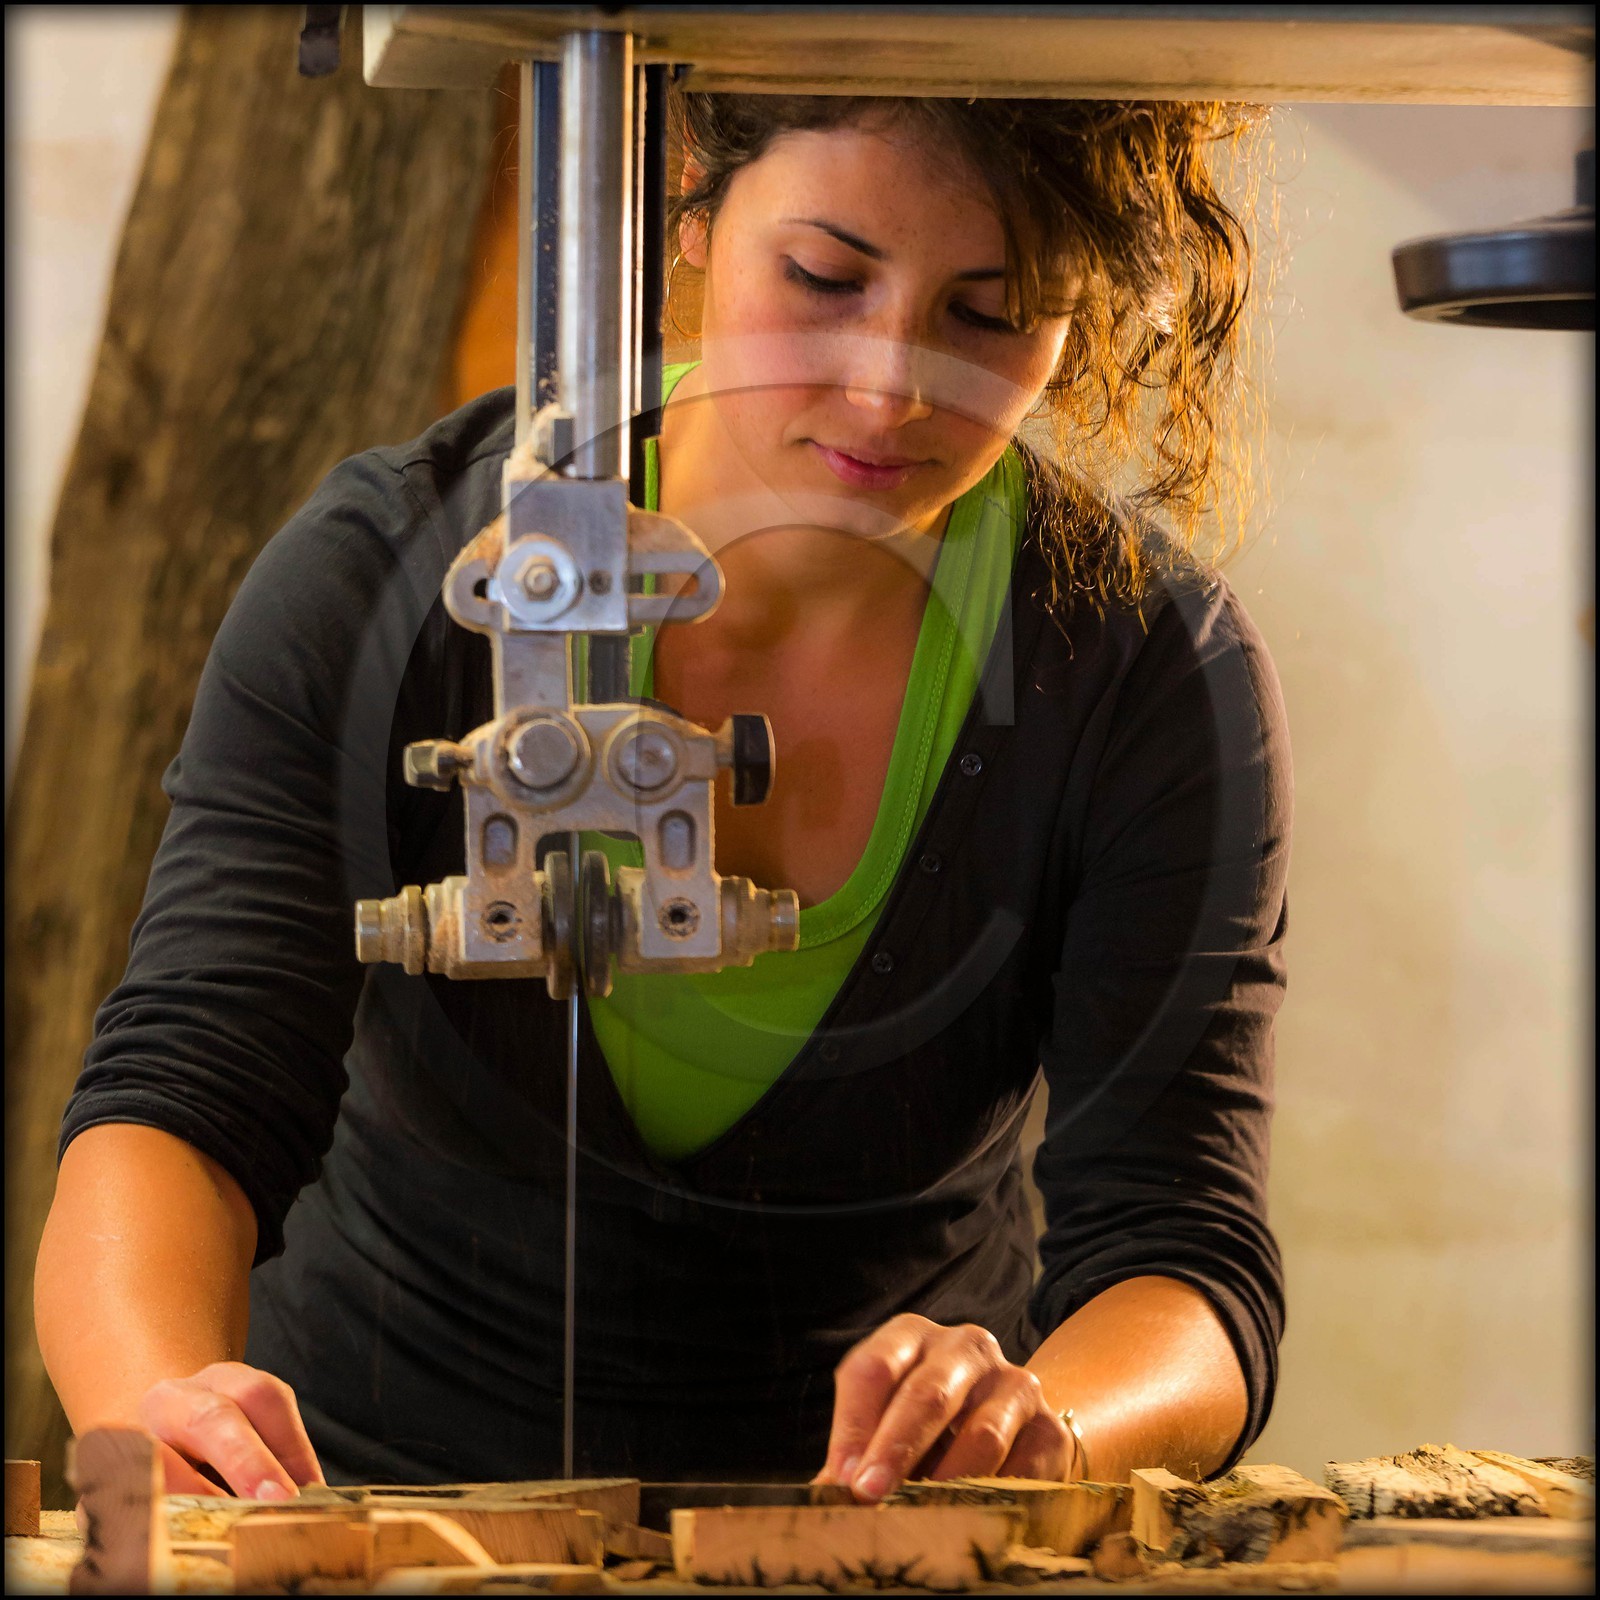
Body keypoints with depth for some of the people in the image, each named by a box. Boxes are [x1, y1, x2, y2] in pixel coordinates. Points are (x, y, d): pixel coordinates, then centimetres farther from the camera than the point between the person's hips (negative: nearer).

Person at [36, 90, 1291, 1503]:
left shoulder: (1154, 670, -10)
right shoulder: (385, 579, -11)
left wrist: (1038, 1425, -38)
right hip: (388, 1487, -1)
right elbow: (180, 1099, -20)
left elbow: (1187, 1264, -15)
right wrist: (158, 1403, -42)